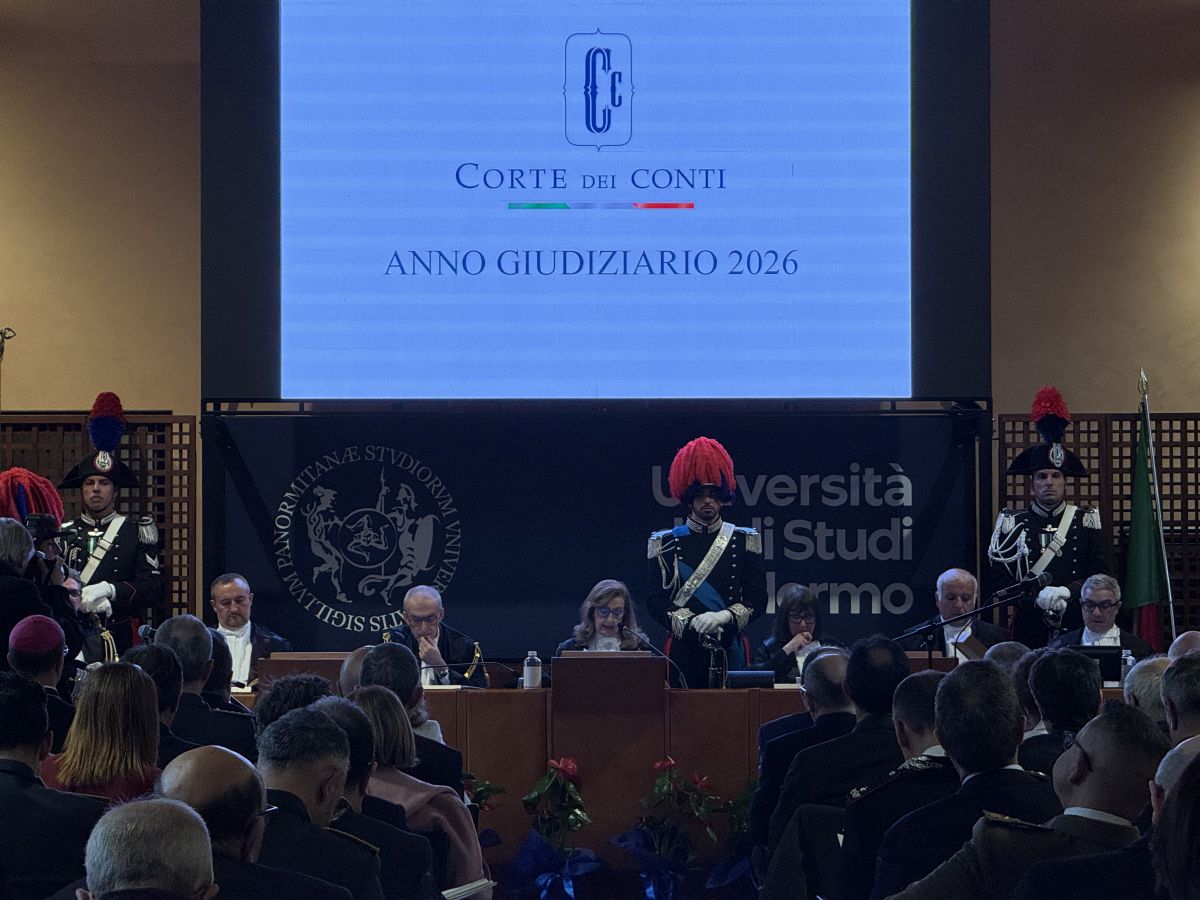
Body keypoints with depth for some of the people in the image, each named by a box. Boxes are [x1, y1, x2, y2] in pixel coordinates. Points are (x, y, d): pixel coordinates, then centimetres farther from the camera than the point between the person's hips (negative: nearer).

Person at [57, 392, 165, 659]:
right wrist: (95, 602, -14)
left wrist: (108, 590, -16)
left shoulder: (137, 533, 8)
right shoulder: (63, 534, 12)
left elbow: (153, 587, -1)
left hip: (119, 644, -1)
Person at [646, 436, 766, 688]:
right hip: (684, 651, 0)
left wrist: (723, 616, -17)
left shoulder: (745, 540, 6)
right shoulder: (665, 544, 5)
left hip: (729, 649, 1)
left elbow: (757, 599, 1)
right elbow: (656, 601, -1)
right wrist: (692, 622, -17)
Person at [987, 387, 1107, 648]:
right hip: (1029, 632, -1)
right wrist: (1038, 596, -16)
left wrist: (1067, 591, -15)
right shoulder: (1012, 523, 7)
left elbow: (1100, 576, 3)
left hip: (1077, 627, 1)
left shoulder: (1086, 520, 8)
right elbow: (1000, 581, 0)